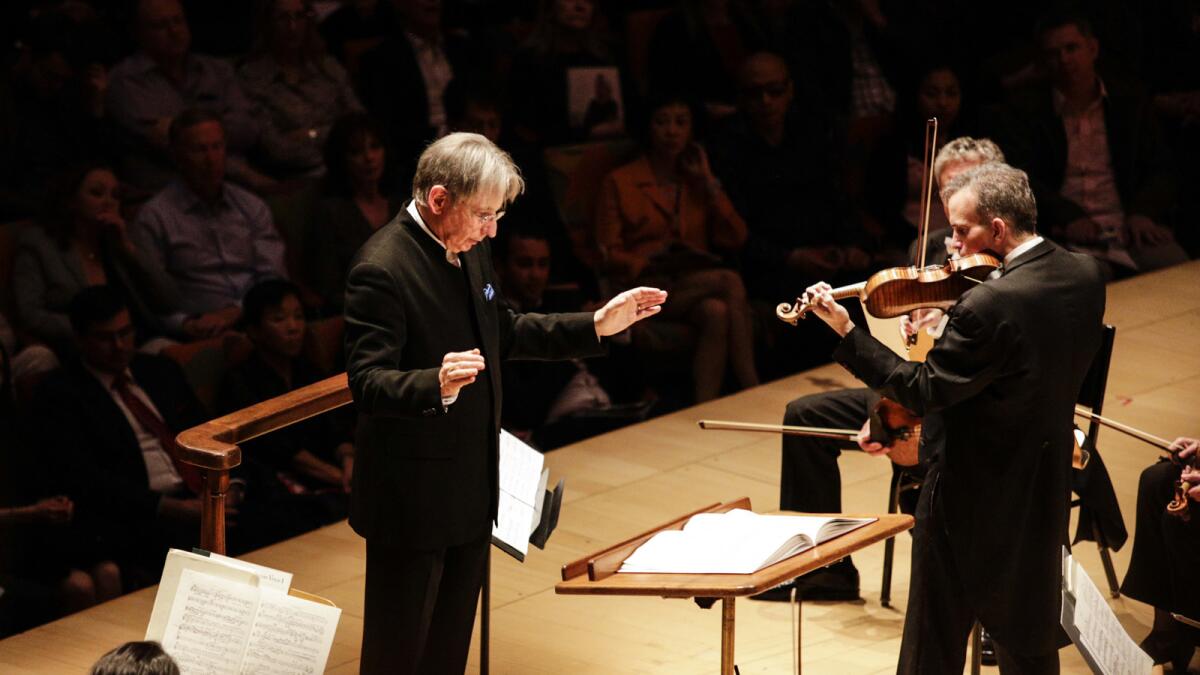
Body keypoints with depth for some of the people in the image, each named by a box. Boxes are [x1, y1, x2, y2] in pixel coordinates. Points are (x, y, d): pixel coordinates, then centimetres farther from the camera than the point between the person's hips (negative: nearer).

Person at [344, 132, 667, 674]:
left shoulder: (470, 250, 6)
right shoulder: (382, 270, -23)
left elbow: (502, 335, 19)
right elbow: (366, 381, -28)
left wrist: (595, 325, 13)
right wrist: (436, 386, -46)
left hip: (472, 484, 9)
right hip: (414, 496, -9)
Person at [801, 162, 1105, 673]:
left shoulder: (988, 305, -29)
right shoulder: (1085, 276, -4)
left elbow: (922, 392, -22)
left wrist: (845, 331, -19)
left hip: (970, 493, -7)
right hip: (1044, 490, 7)